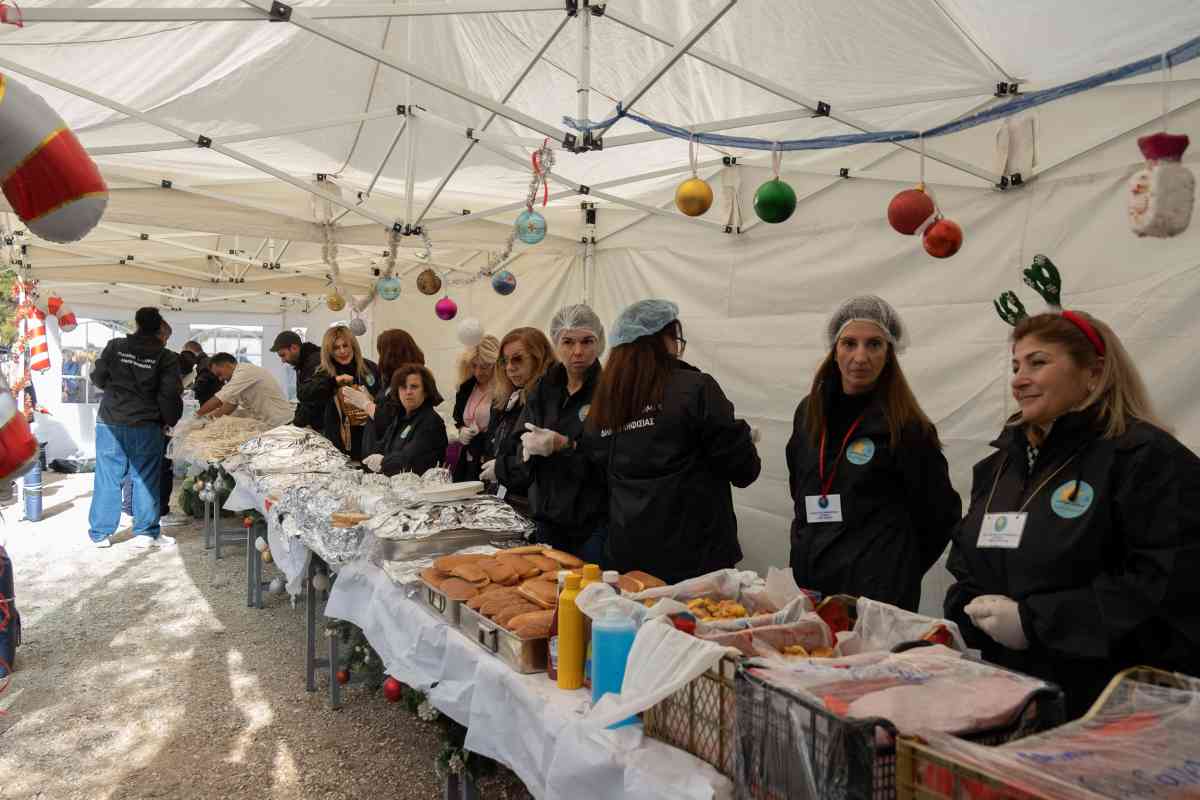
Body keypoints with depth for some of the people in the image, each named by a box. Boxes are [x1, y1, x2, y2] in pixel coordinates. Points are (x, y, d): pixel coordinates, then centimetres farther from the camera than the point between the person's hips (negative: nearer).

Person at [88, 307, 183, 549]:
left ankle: (100, 533, 15)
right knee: (145, 479, 6)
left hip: (110, 422, 2)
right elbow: (170, 394, -9)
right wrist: (170, 421, 5)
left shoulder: (115, 346, 1)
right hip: (145, 426, -2)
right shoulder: (166, 357, -6)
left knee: (108, 477, 8)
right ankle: (145, 532, 10)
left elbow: (98, 379, 8)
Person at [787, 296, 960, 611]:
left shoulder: (906, 427, -11)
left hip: (878, 593, -5)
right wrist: (804, 545, 14)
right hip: (807, 580, 5)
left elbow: (941, 514, -2)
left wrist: (900, 569, 6)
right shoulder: (808, 412, 5)